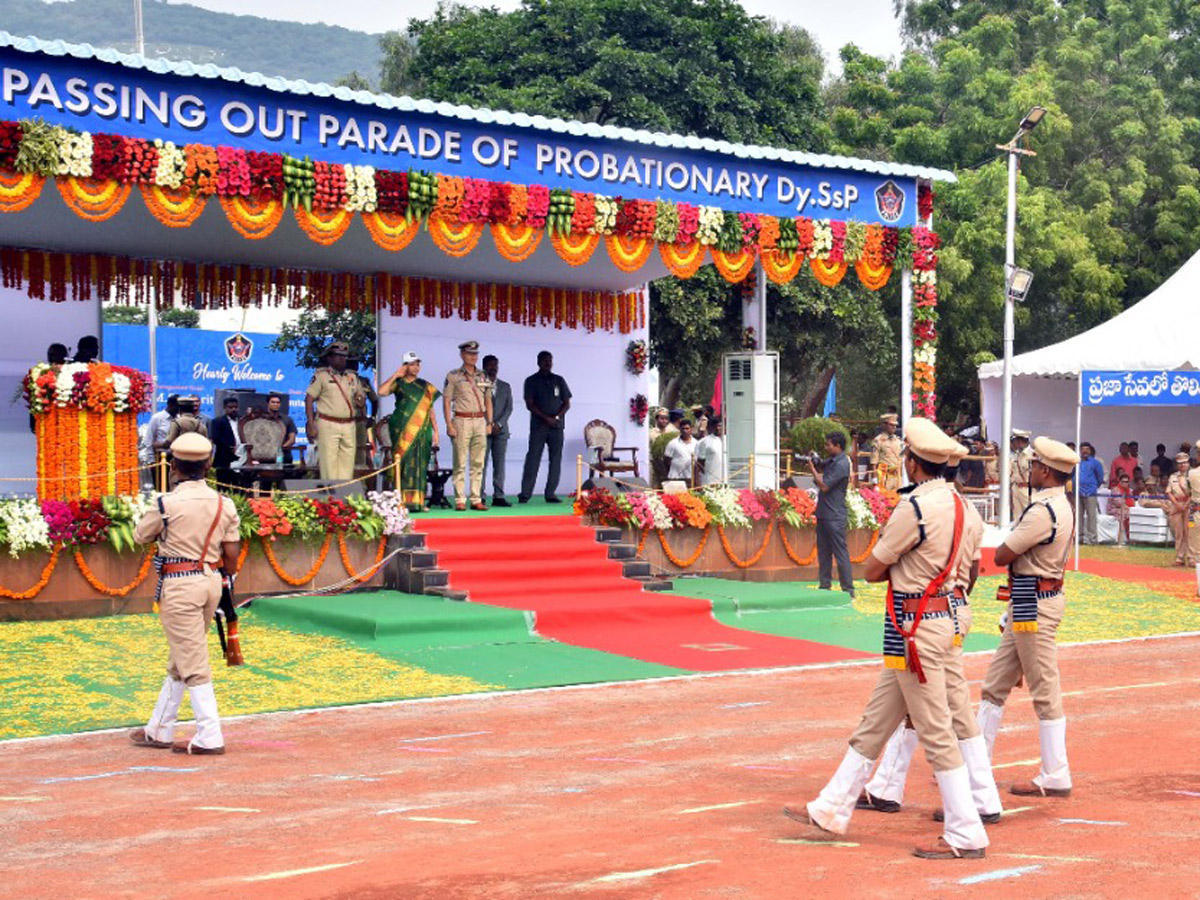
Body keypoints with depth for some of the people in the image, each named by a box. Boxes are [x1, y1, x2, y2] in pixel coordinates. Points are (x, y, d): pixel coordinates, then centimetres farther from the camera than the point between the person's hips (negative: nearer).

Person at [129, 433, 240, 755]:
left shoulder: (168, 504, -12)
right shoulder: (224, 504, 2)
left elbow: (140, 535, 5)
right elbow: (231, 555, 5)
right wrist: (225, 579, 20)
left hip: (179, 584, -6)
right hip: (212, 580, 6)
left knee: (192, 664, -2)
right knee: (179, 659, 18)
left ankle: (210, 737, -4)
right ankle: (159, 730, 28)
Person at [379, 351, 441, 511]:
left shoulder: (425, 387, 15)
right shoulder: (399, 384, 5)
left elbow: (430, 410, 15)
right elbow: (381, 391, -13)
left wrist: (435, 431, 8)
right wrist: (395, 375, -9)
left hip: (422, 431, 3)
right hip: (403, 431, -3)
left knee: (420, 466, 1)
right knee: (404, 464, -9)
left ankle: (418, 501, 4)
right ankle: (403, 500, -10)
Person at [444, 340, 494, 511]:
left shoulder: (483, 376, 14)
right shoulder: (453, 376, 2)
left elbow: (488, 401, 18)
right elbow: (446, 402, -1)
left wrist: (489, 423, 9)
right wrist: (449, 425, -9)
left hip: (480, 421, 4)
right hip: (462, 421, -4)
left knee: (478, 463, 4)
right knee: (460, 463, -5)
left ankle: (476, 500, 7)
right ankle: (460, 500, -4)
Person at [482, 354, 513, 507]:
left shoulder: (505, 387, 16)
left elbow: (509, 408, 9)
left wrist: (498, 424, -6)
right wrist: (488, 425, -9)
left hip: (501, 430, 3)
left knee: (499, 464, 0)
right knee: (481, 464, -6)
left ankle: (498, 496, 0)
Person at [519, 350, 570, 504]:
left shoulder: (559, 380, 12)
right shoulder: (531, 381, 4)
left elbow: (567, 403, 11)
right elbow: (529, 405, -2)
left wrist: (557, 417, -6)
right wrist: (546, 418, -11)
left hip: (557, 426, 3)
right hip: (538, 426, -3)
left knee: (556, 460, 0)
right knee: (533, 459, -7)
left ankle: (550, 493, 3)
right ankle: (525, 493, -7)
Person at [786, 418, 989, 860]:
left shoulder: (915, 506, -19)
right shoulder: (956, 503, 8)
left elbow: (872, 570, -11)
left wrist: (890, 567, 9)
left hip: (915, 626, -10)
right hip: (941, 617, 10)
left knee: (936, 734, -3)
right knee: (874, 723, 16)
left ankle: (966, 835, 4)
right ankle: (831, 810, 25)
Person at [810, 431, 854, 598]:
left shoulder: (841, 465, -18)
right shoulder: (831, 460, 11)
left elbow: (824, 486, -19)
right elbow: (820, 469, 27)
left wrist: (813, 470, -8)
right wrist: (813, 462, 7)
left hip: (835, 516, -10)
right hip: (823, 514, 10)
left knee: (840, 552, -7)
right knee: (823, 552, 14)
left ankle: (848, 590, -4)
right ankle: (824, 586, 21)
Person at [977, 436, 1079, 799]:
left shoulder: (1043, 511, -20)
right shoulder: (1061, 506, 13)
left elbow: (1001, 555, -16)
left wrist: (1008, 542, 5)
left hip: (1035, 605, -11)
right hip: (1028, 605, 11)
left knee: (1045, 691, -3)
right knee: (995, 683, 14)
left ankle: (1055, 778, 3)